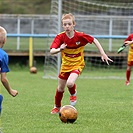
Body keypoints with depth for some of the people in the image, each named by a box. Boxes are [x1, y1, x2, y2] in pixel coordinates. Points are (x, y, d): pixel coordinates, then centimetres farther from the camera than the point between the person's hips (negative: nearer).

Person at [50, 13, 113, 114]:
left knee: (70, 83, -28)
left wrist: (103, 54, -9)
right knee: (60, 88, 13)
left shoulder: (80, 36, -20)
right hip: (65, 65, 3)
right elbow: (51, 51, -27)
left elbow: (94, 40, -5)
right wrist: (59, 49, -49)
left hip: (77, 65, -3)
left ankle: (73, 94, 9)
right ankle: (57, 107, 41)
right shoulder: (60, 37, -17)